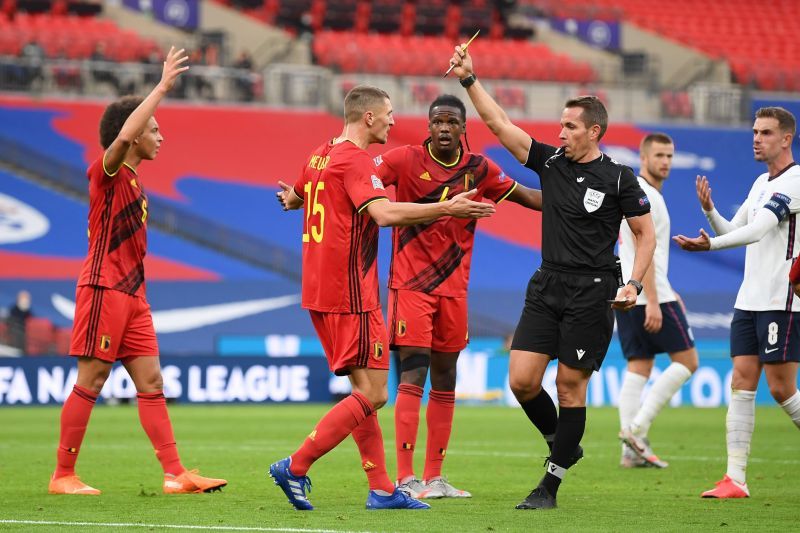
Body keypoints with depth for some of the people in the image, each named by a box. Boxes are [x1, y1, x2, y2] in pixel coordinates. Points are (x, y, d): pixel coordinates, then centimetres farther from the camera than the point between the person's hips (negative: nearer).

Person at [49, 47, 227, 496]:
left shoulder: (134, 181, 19)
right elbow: (123, 135, -29)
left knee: (151, 382, 3)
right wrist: (162, 88, -26)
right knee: (90, 382, -5)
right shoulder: (108, 173, -7)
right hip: (103, 290, -9)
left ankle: (175, 474, 1)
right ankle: (63, 475, 1)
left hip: (131, 295, 9)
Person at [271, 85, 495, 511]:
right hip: (351, 295, -10)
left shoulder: (320, 156, 15)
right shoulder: (356, 159, -14)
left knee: (364, 391, 12)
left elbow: (294, 198, 34)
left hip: (321, 293, 10)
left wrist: (292, 199, 55)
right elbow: (383, 213, -29)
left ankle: (381, 489, 11)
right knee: (372, 395, -8)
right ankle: (295, 468, -10)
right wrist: (446, 209, -27)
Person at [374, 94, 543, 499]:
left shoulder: (478, 170, 5)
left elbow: (527, 196, 16)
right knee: (412, 377, -12)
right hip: (410, 284, -5)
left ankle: (434, 477, 15)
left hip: (453, 288, 5)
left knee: (445, 382, 8)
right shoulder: (406, 159, -7)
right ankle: (406, 479, -12)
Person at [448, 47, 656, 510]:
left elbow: (646, 233, 1)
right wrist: (469, 80, 0)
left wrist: (634, 284, -10)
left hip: (592, 293, -5)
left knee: (569, 385, -2)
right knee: (522, 380, -4)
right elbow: (499, 123, 6)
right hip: (548, 285, 5)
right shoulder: (551, 162, 7)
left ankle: (550, 486, 6)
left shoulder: (619, 179, -4)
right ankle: (564, 444, 22)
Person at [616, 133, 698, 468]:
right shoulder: (643, 195, -12)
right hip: (649, 294, -9)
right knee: (686, 361, -3)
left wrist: (667, 294, 29)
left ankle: (632, 449, 0)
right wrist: (653, 301, -24)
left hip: (627, 298, 9)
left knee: (638, 368, 6)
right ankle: (636, 428, -10)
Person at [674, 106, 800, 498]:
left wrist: (710, 244, -34)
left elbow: (757, 230, -24)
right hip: (749, 300, 8)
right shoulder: (761, 183, 16)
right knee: (741, 384, 1)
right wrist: (709, 211, 1)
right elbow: (734, 230, 20)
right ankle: (735, 480, -1)